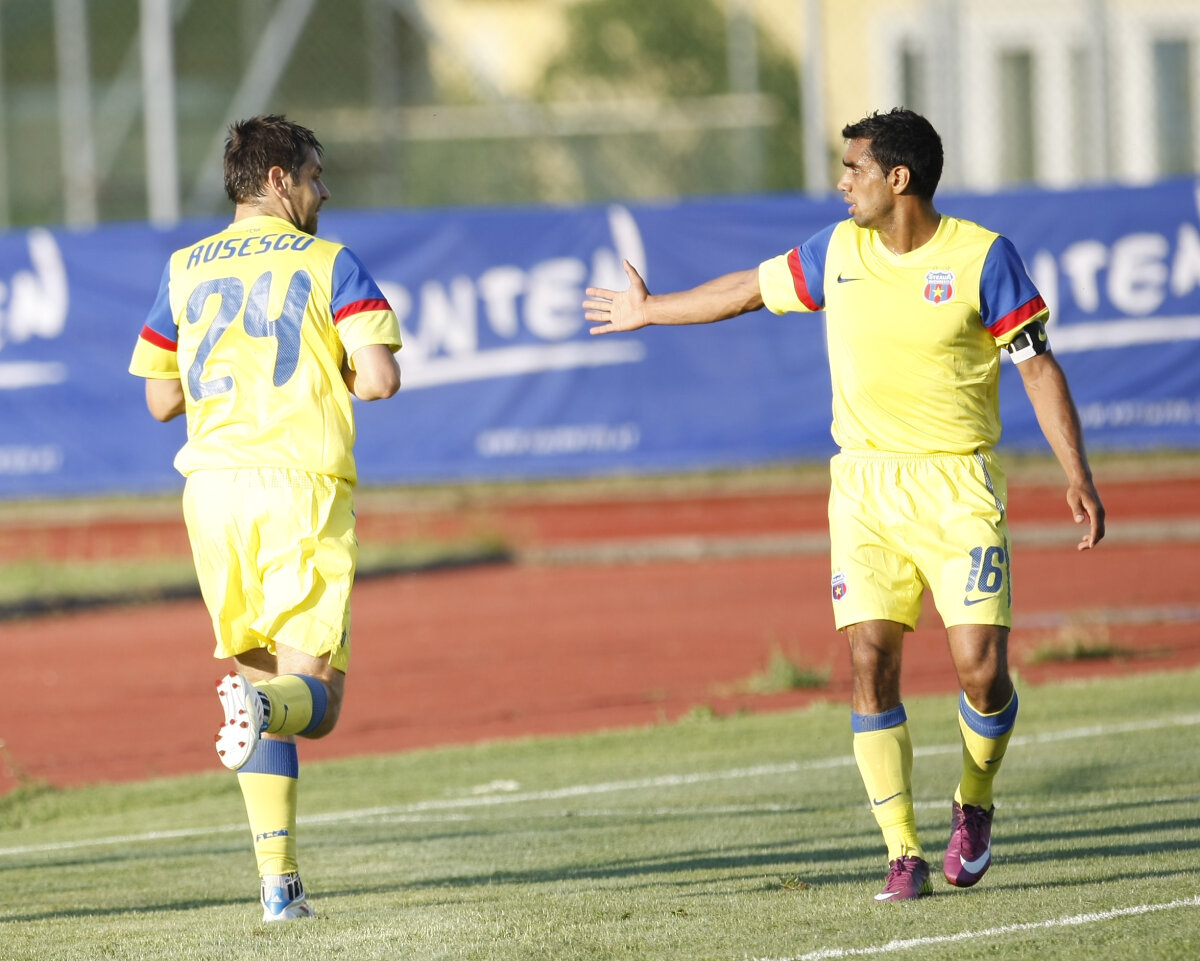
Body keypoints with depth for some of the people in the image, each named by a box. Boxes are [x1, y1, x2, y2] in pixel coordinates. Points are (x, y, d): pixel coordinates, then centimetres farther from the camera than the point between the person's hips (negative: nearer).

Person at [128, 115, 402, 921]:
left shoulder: (184, 272, 14)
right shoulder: (332, 264, 3)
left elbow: (161, 399, 16)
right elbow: (380, 378, -7)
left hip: (214, 487, 4)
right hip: (303, 485, -4)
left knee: (258, 670, 14)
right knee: (314, 696, -3)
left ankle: (279, 880, 4)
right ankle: (261, 706, -42)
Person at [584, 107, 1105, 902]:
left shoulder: (983, 257, -7)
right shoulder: (839, 252, 6)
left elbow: (1039, 366, -5)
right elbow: (748, 290, 22)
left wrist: (1078, 476, -13)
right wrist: (650, 312, 33)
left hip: (958, 486, -3)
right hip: (865, 481, 4)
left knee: (982, 670, -12)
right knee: (870, 661, -9)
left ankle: (974, 805, 18)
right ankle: (905, 854, -2)